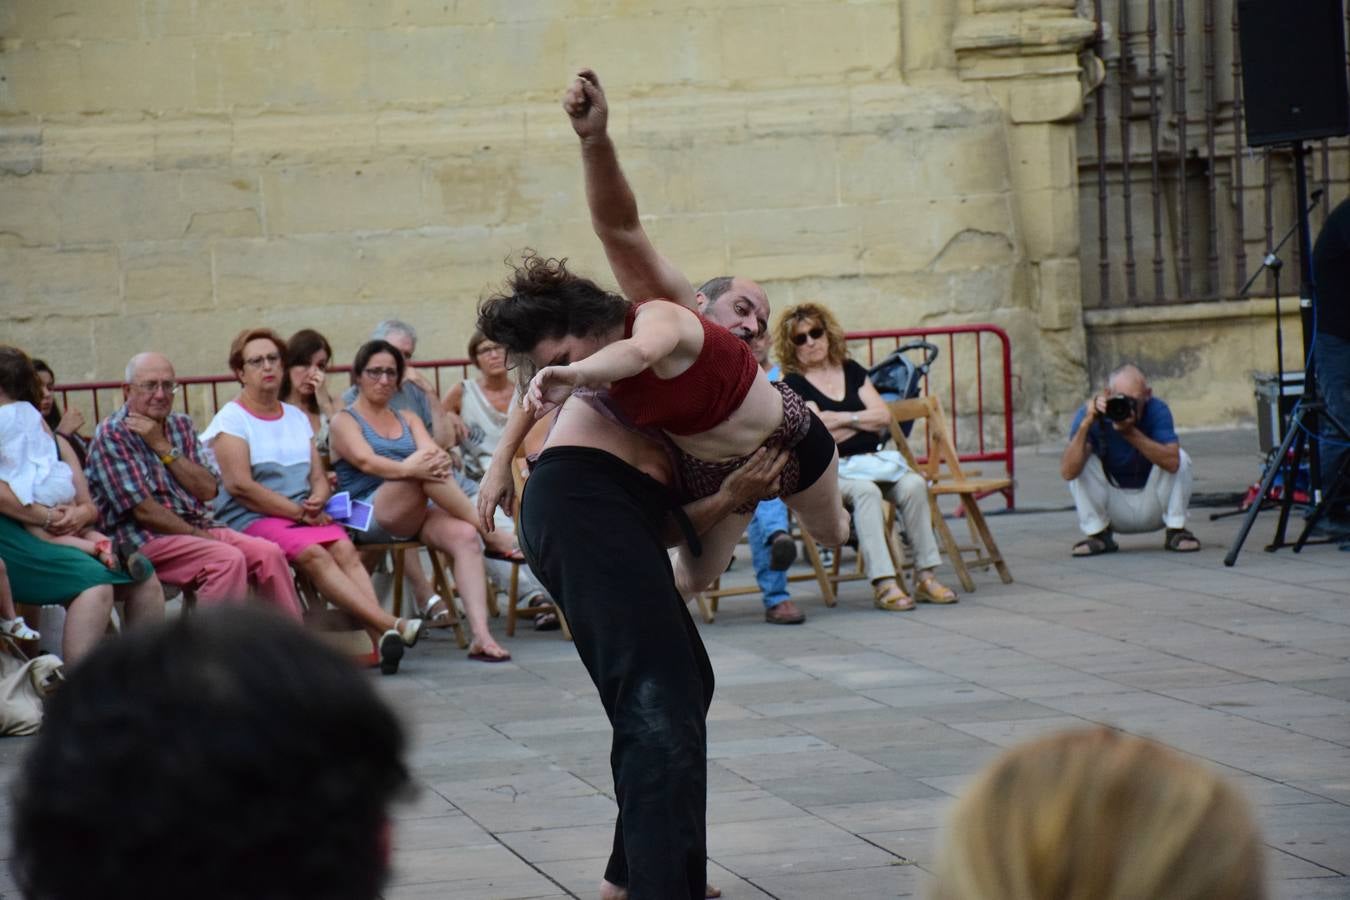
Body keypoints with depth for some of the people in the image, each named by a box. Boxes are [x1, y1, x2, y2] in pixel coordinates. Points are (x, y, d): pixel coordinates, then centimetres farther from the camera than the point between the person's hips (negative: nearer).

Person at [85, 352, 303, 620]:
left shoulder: (181, 425, 15)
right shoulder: (112, 435, -5)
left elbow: (208, 489, 2)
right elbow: (143, 510, -13)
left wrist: (163, 447, -6)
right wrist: (198, 535, -11)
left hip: (200, 529, 7)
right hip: (148, 539, -6)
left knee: (269, 553, -15)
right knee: (228, 559, -29)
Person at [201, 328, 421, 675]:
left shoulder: (297, 418, 22)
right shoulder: (231, 419, 2)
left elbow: (319, 477, 18)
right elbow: (239, 485, -10)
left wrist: (317, 502, -7)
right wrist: (298, 512, -12)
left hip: (305, 516, 5)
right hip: (250, 520, -5)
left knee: (344, 549, -27)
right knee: (313, 554, -32)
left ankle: (378, 636, -46)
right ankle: (393, 626, -43)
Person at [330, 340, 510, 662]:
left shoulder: (407, 420, 25)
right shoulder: (345, 421, 8)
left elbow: (432, 451, 5)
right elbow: (366, 461, -12)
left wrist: (438, 459, -21)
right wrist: (409, 469, -31)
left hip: (416, 515, 5)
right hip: (368, 517, -5)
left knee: (464, 535, -29)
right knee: (425, 472, -33)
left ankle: (481, 636, -40)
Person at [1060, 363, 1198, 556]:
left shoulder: (1157, 411, -20)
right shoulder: (1091, 414, -19)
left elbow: (1171, 462, -37)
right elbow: (1067, 472, -32)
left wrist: (1130, 432, -44)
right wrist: (1086, 423, -41)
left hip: (1153, 508, 0)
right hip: (1114, 508, 0)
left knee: (1179, 457, -24)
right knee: (1081, 462, -23)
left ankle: (1176, 532, -7)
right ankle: (1099, 535, -7)